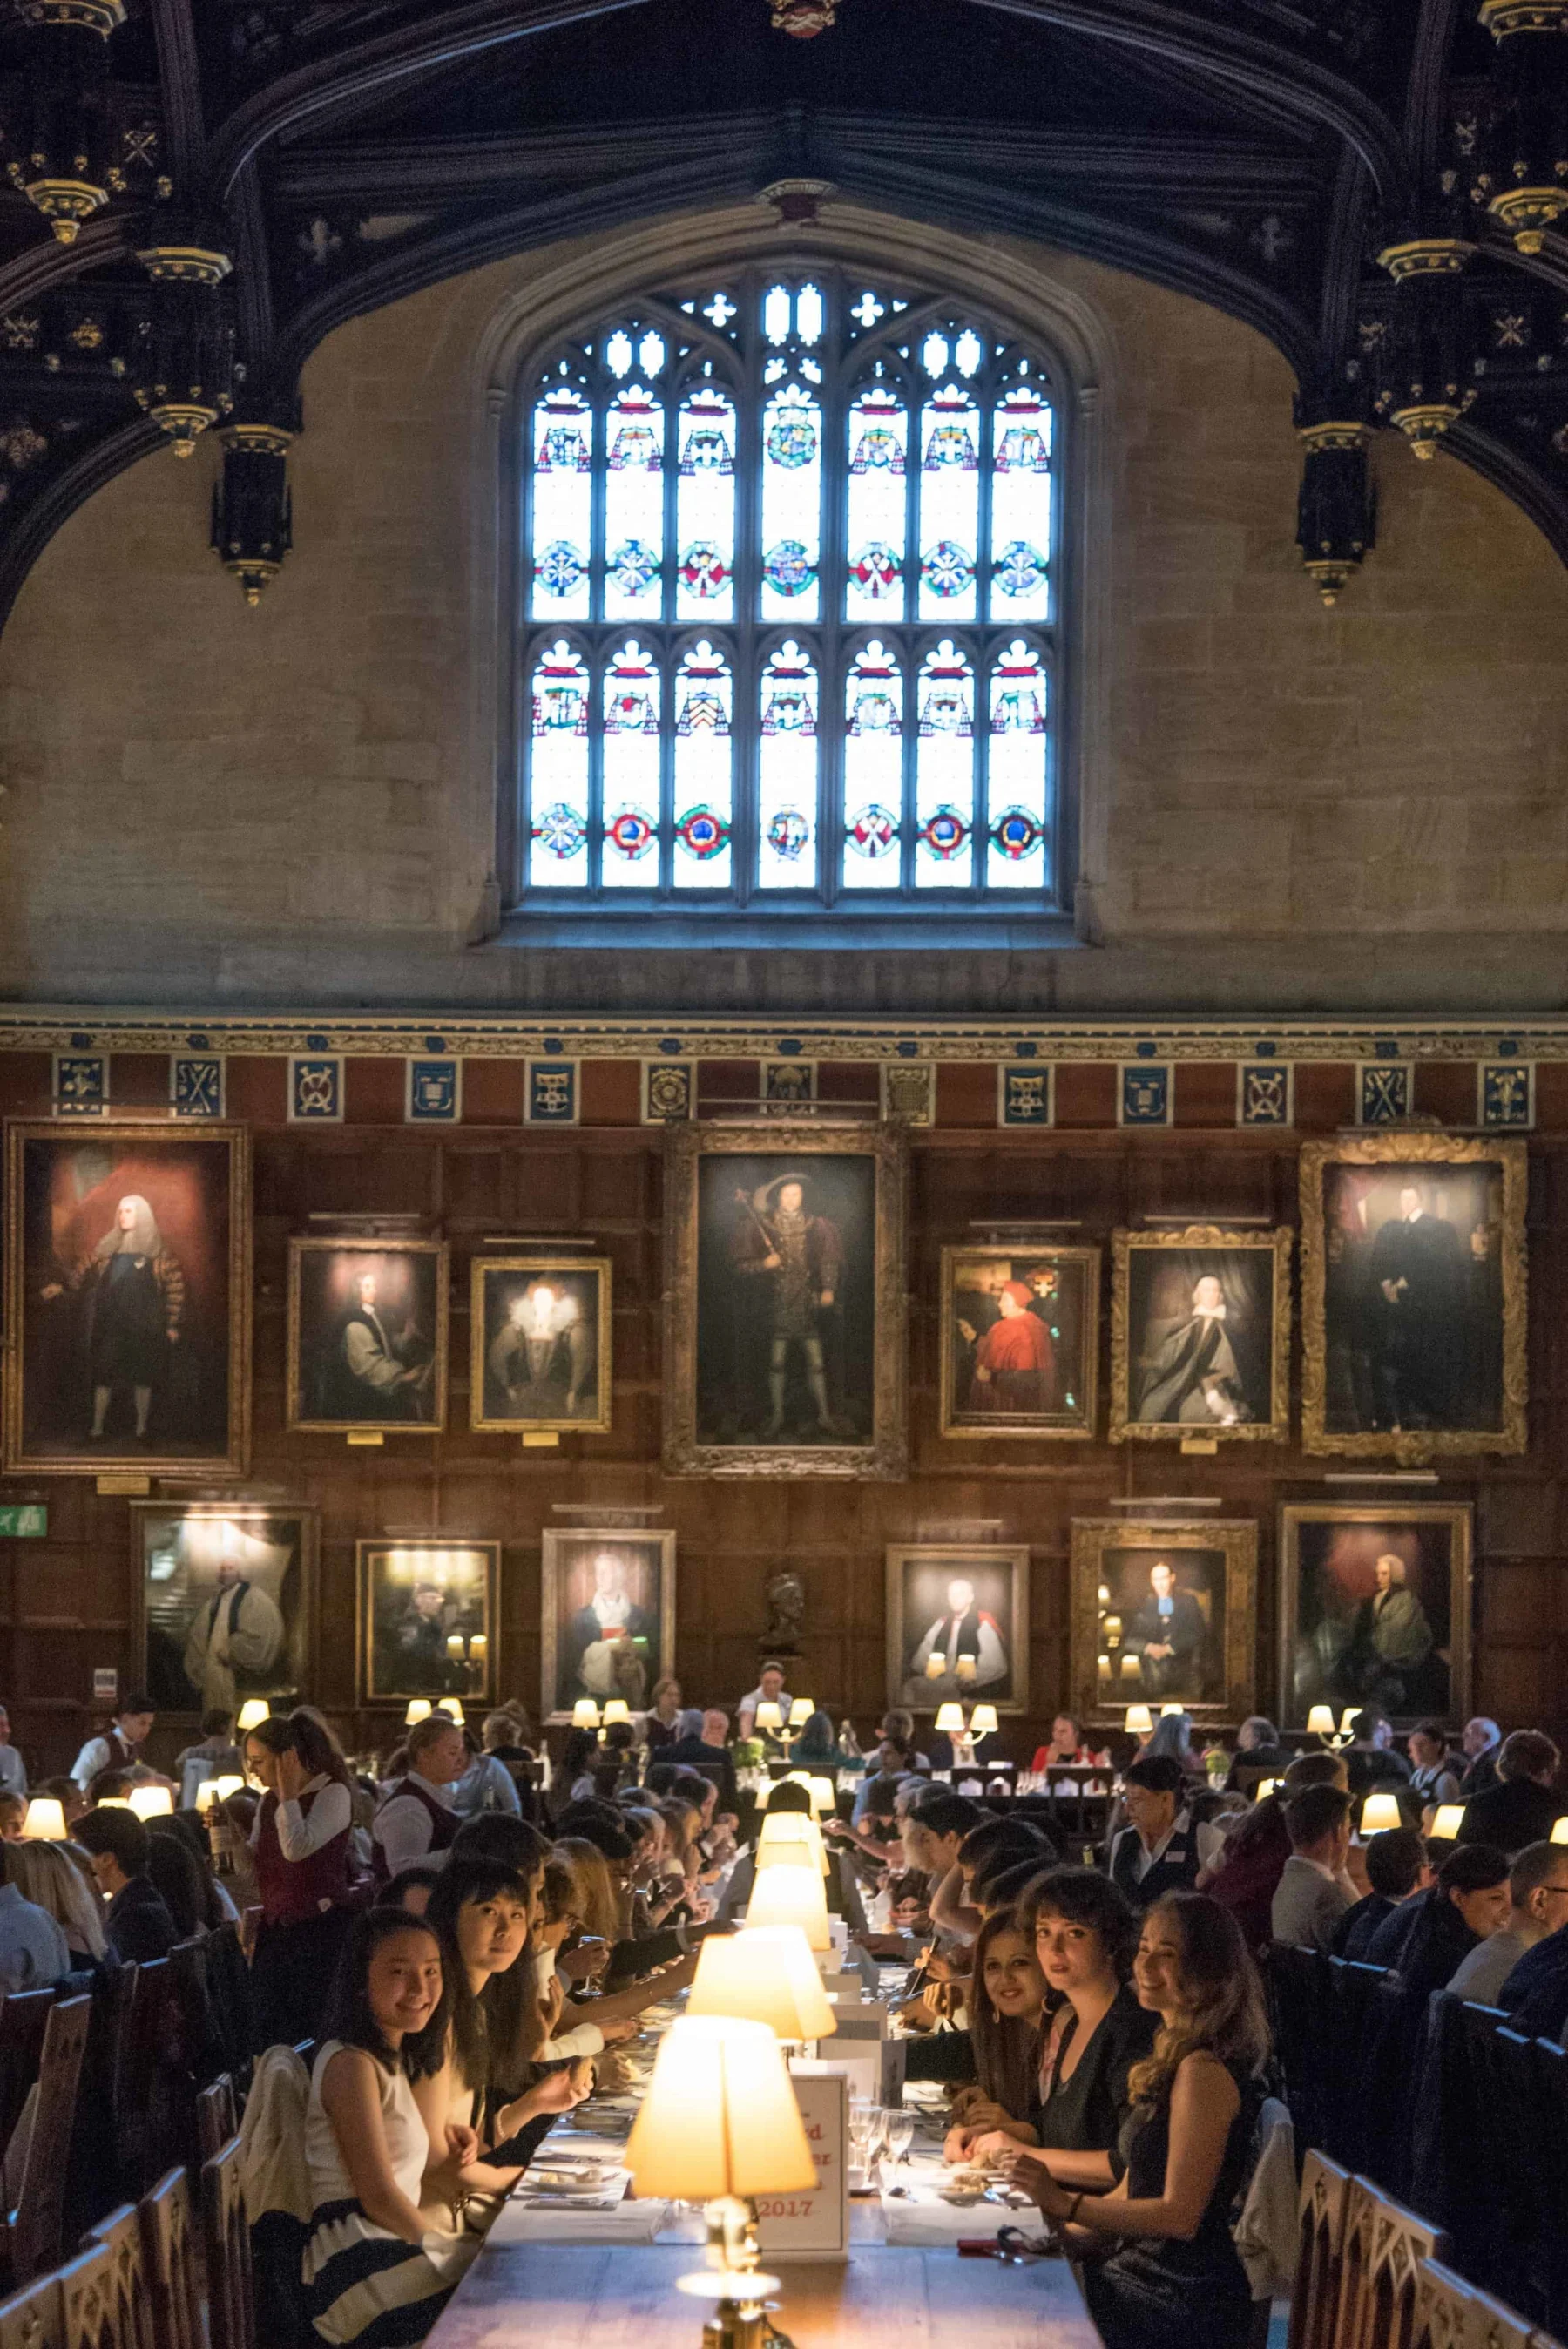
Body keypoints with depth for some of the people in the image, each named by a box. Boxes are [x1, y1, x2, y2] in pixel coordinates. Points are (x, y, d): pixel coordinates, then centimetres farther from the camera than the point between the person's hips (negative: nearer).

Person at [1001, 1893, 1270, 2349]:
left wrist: (1064, 2203, -22)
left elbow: (1180, 2216, -20)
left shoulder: (1204, 2071, -17)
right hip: (1143, 2273, 9)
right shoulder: (1173, 2058, 14)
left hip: (1184, 2306, -9)